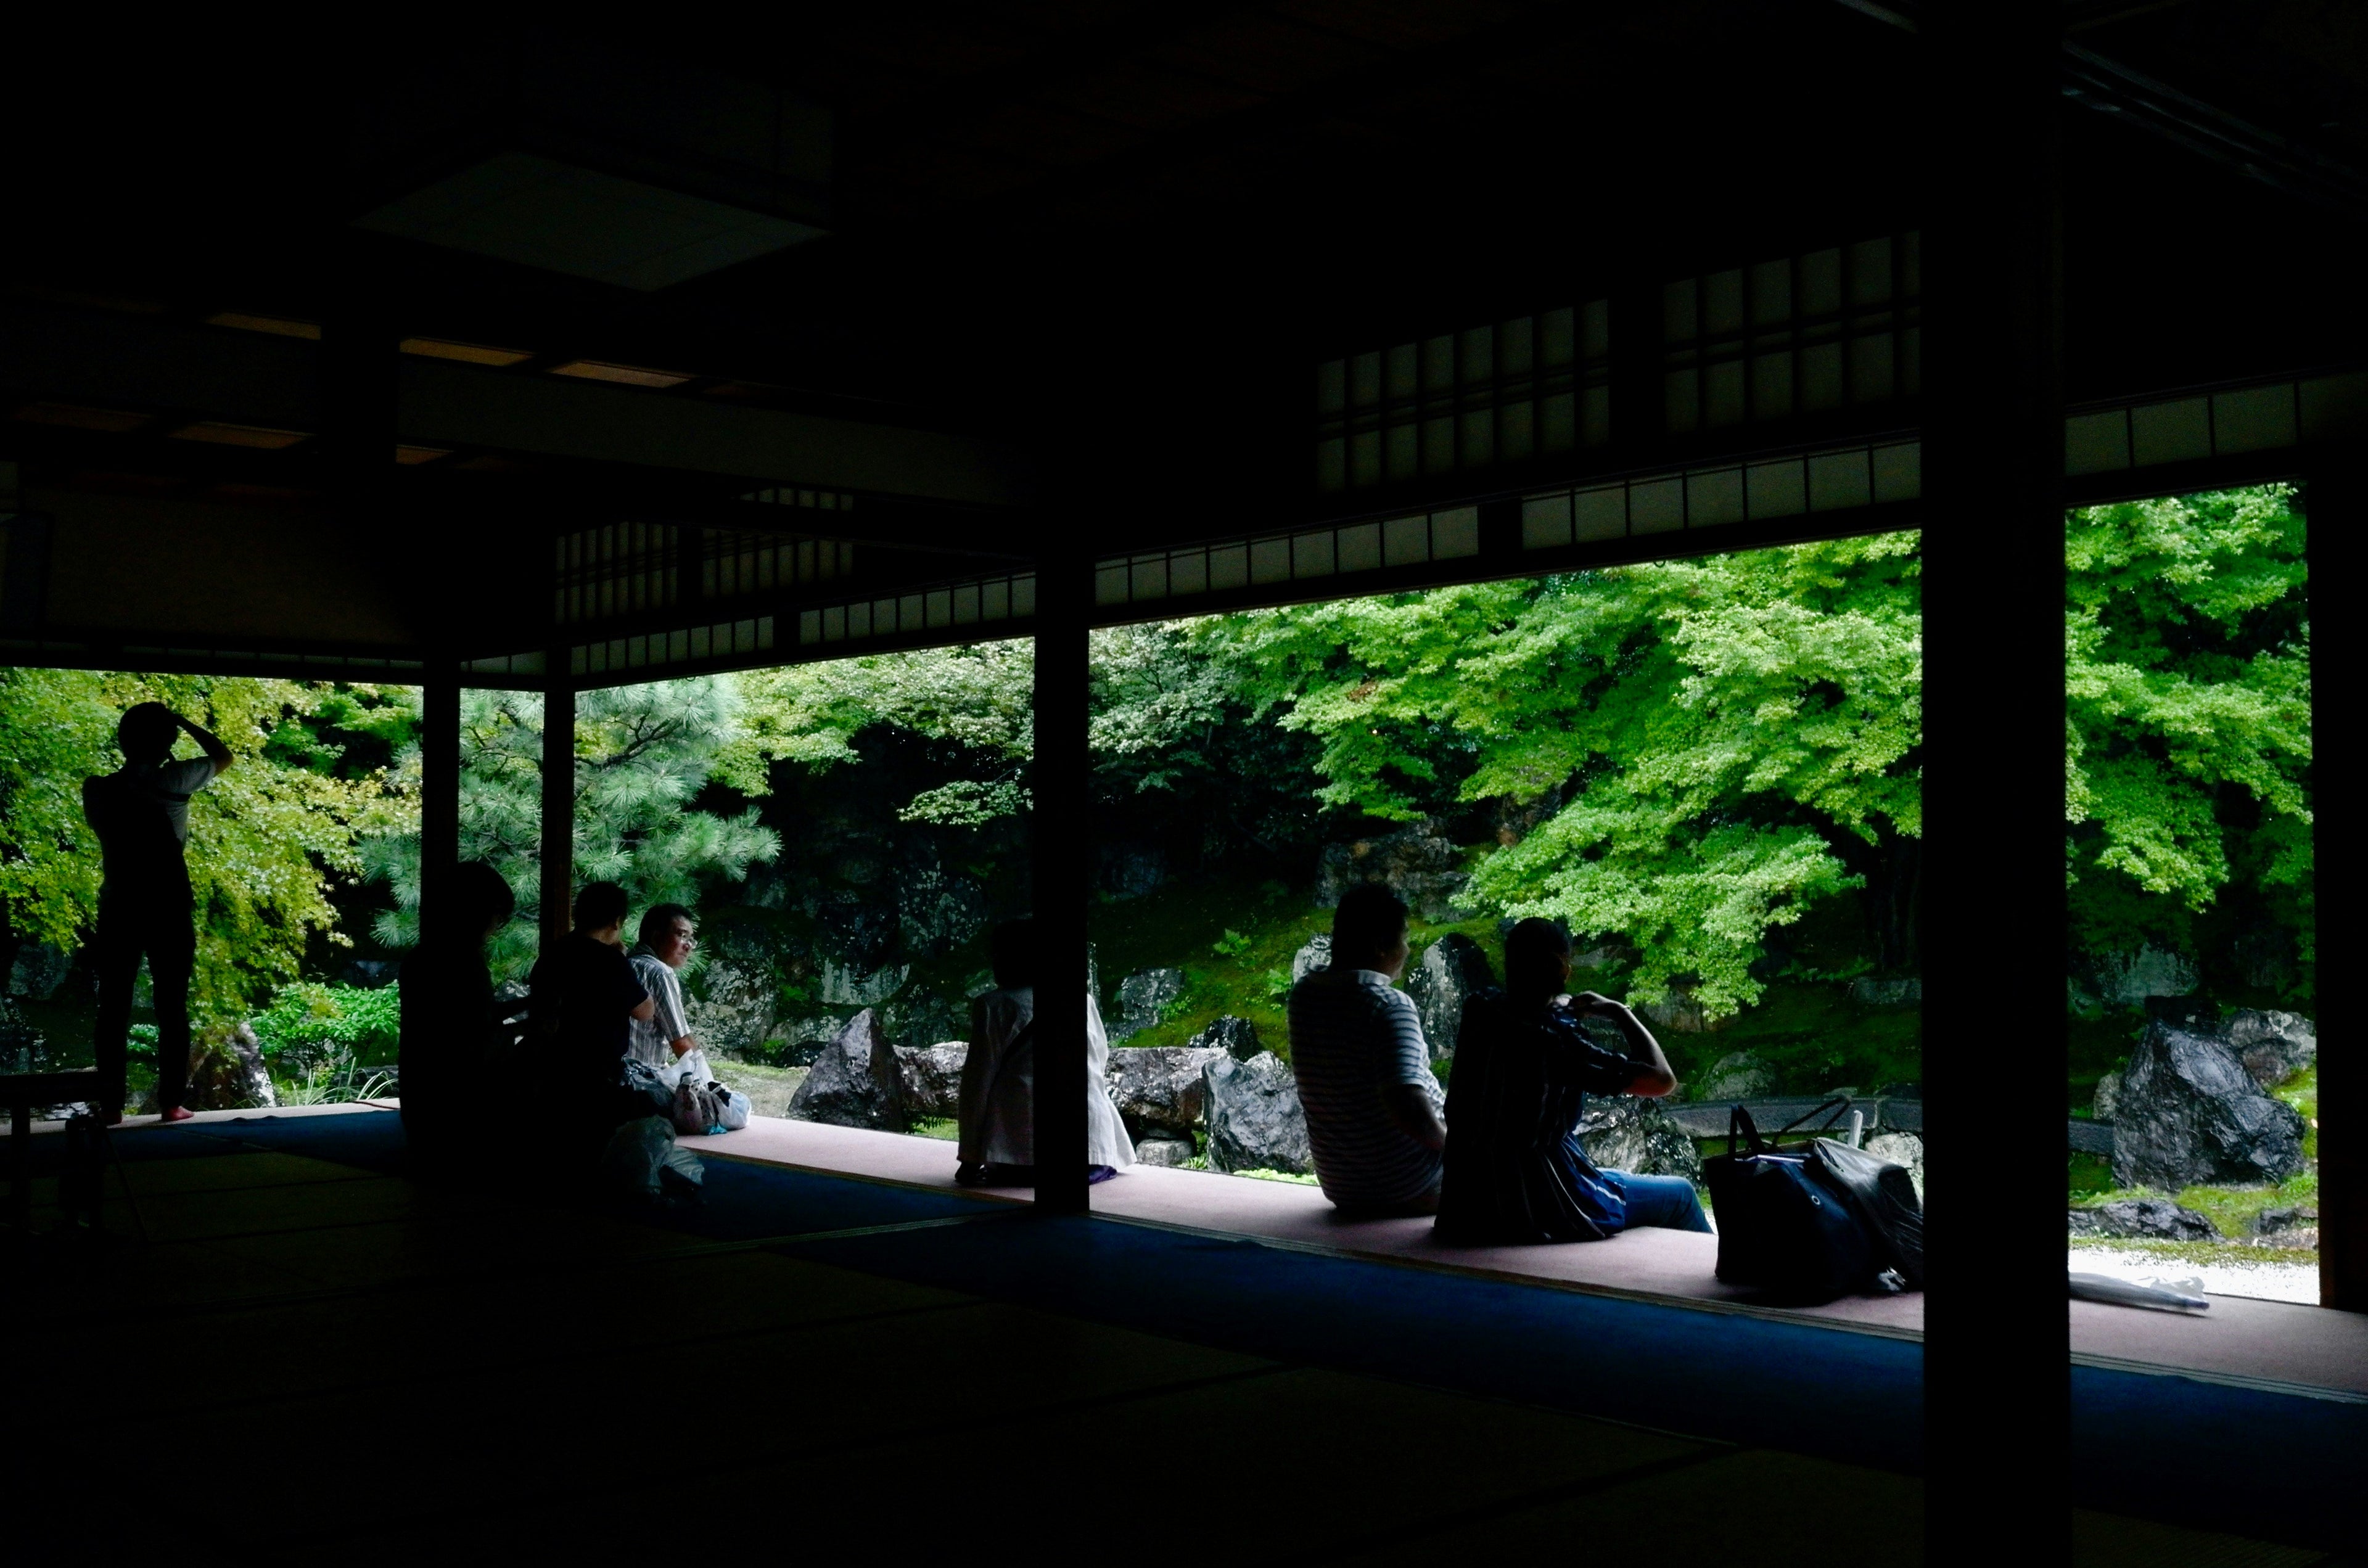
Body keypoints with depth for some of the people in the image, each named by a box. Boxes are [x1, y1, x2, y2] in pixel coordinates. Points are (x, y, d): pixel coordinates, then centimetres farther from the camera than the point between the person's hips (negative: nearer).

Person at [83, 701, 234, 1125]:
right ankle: (171, 1102, 3)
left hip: (118, 910, 2)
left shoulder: (97, 789, 1)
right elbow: (223, 757, 10)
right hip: (169, 911, -2)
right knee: (172, 1008, 3)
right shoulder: (172, 781, -6)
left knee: (114, 1009, 5)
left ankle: (110, 1105, 4)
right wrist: (185, 723, 16)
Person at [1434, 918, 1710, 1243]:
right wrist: (1620, 1013, -7)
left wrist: (1561, 1007, 11)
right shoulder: (1556, 1038, -22)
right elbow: (1662, 1080, -20)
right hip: (1541, 1214, -8)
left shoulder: (1480, 1012, -2)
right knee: (1680, 1194, 14)